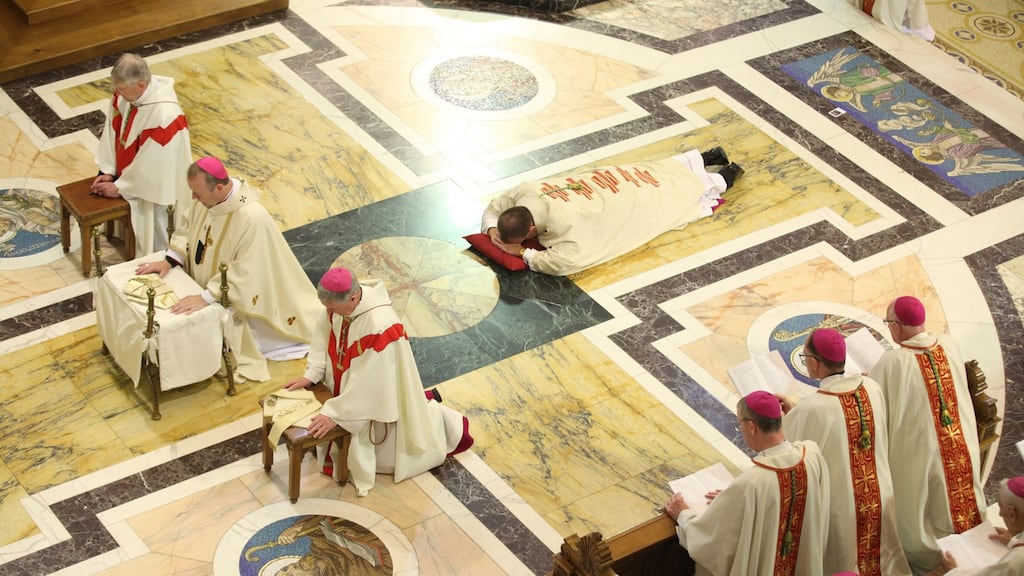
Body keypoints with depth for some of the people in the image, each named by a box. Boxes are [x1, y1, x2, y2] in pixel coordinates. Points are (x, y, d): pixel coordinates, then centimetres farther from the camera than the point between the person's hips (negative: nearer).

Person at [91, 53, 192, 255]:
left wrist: (120, 187, -17)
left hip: (152, 187, -7)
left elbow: (150, 164, -27)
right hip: (128, 175, 7)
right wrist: (107, 171, -5)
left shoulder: (164, 115, -35)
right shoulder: (124, 94, -12)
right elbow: (112, 132, 0)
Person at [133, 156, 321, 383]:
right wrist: (168, 261, -7)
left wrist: (206, 297, -33)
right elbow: (187, 229, 6)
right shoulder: (208, 196, -12)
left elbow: (244, 274, -31)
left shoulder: (253, 218, -34)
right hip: (203, 284, 7)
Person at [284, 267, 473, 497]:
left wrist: (334, 414, -30)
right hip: (348, 386, 7)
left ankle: (445, 423, 30)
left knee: (386, 454, 13)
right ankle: (424, 402, 38)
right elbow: (325, 340, -1)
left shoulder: (380, 326, -41)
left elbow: (368, 383, -35)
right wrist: (311, 375, -10)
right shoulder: (339, 302, -18)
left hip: (382, 397, -7)